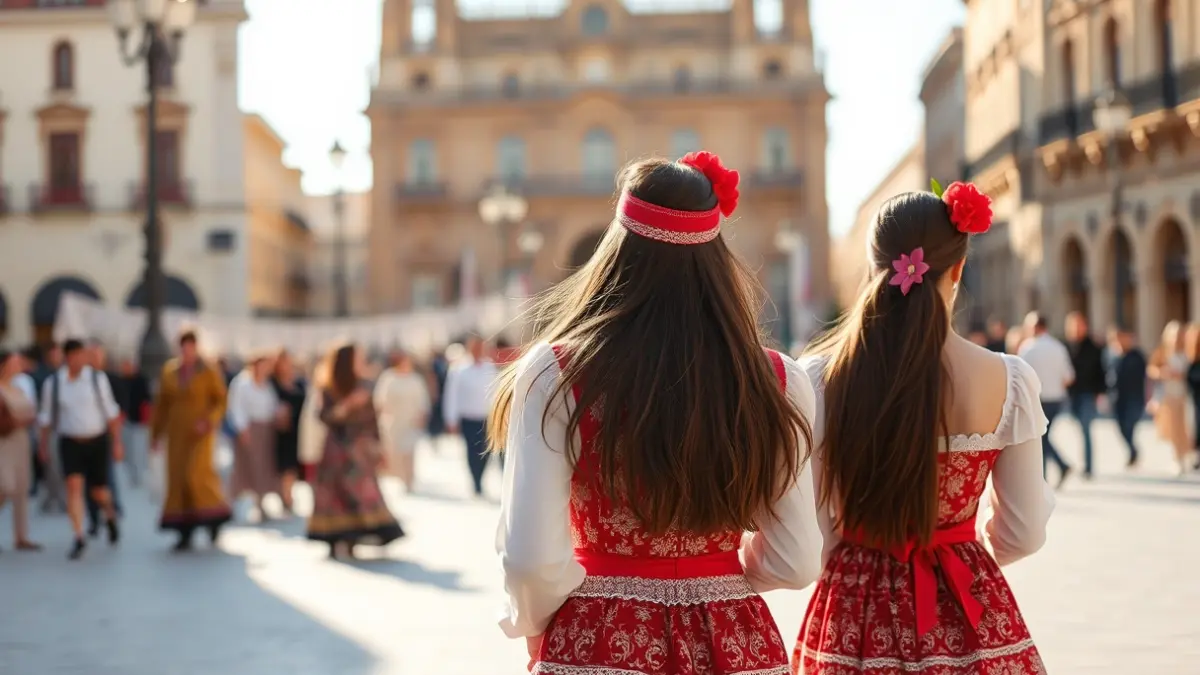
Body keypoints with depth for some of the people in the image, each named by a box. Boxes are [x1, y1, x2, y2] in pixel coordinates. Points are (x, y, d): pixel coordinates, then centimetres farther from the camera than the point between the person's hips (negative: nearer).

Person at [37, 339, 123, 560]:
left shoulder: (98, 378, -4)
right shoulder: (52, 384, -3)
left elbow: (111, 411, 1)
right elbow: (47, 417, 7)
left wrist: (117, 442, -1)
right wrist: (44, 445, 8)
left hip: (98, 441, 0)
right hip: (70, 443, 0)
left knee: (99, 491, 5)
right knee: (74, 486, -16)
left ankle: (110, 516, 40)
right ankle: (79, 539, -11)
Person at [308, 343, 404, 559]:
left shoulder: (363, 387, 7)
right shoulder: (329, 390, -4)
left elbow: (371, 419, 9)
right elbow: (325, 417, -14)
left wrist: (375, 445, 6)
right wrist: (347, 405, -27)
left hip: (360, 448, 4)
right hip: (338, 449, -4)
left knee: (362, 492, -2)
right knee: (337, 492, -5)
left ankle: (350, 541, 0)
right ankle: (336, 542, -5)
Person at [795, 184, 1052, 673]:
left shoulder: (820, 378, -11)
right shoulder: (1009, 382, -10)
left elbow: (810, 535, -7)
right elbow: (1022, 536, -3)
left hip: (855, 615, 0)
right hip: (969, 617, 0)